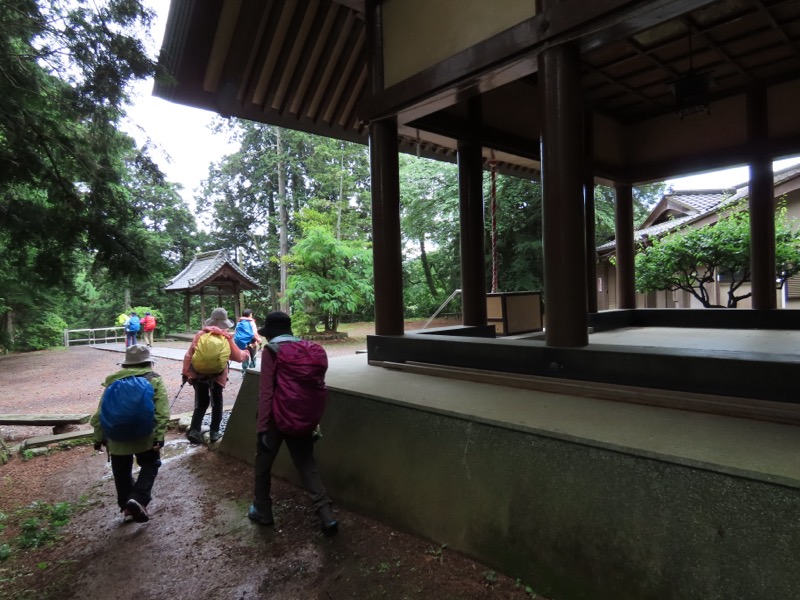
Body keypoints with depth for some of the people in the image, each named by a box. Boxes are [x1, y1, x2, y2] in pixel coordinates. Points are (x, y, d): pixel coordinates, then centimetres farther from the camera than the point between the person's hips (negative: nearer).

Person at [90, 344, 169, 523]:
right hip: (144, 435, -3)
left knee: (122, 472, 19)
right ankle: (138, 499, -3)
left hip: (116, 437, 3)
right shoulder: (154, 380, 0)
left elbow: (100, 412, 11)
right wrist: (159, 436, -11)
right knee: (150, 465, 16)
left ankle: (127, 508, 26)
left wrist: (99, 437, 17)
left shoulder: (113, 381, 10)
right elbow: (162, 412, -10)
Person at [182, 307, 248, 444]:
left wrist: (186, 372, 1)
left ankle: (194, 430, 0)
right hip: (217, 375, -1)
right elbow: (237, 357, 0)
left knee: (201, 403, 14)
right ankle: (214, 432, 18)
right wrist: (245, 354, 21)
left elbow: (189, 355, -5)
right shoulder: (227, 337, -6)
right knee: (217, 403, 16)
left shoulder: (200, 334, -3)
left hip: (198, 374, 1)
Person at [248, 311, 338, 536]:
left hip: (276, 418, -5)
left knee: (263, 464, 17)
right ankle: (327, 515, 1)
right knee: (307, 465, 10)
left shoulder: (271, 351, -11)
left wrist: (262, 427, -13)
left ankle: (262, 511, 30)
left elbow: (266, 392, -16)